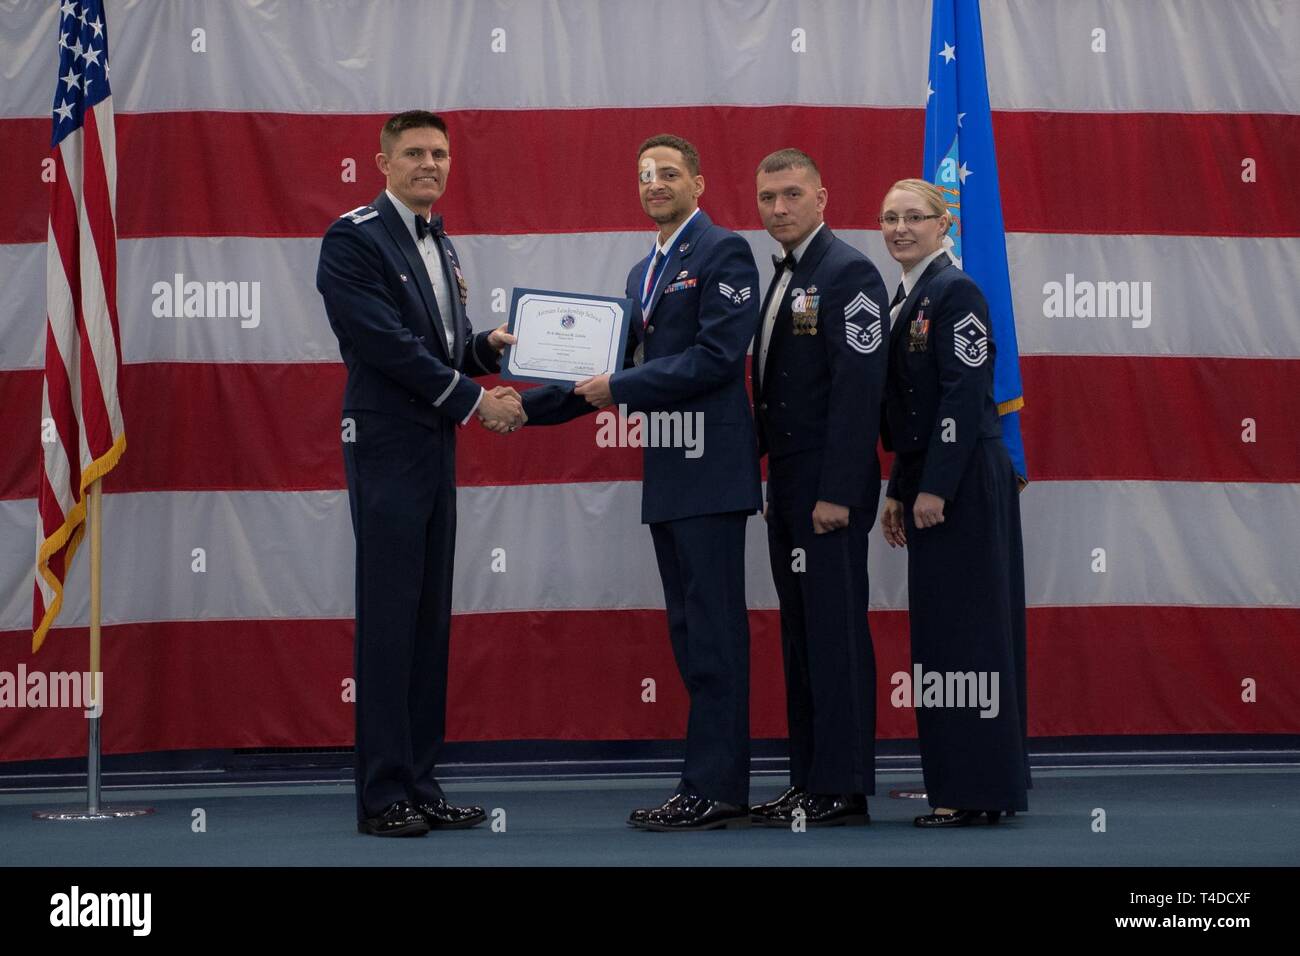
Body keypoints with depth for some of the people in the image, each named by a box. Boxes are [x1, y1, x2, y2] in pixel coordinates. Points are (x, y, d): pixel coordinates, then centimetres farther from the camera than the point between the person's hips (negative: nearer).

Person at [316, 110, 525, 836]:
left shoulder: (439, 244, 16)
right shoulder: (354, 238, -10)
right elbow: (386, 342, -18)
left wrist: (487, 347, 0)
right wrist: (475, 400, -16)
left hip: (436, 448, 8)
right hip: (388, 447, -8)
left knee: (430, 620, 9)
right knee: (388, 619, -6)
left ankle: (420, 784, 14)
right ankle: (383, 795, 0)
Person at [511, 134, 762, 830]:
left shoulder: (723, 252, -6)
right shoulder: (644, 271, 21)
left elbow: (717, 355, -16)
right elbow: (625, 366, 21)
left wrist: (619, 389, -15)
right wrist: (527, 405, 14)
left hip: (709, 466, -9)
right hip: (666, 473, 9)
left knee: (712, 630, -8)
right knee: (689, 630, 10)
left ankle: (713, 790, -6)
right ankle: (715, 785, 14)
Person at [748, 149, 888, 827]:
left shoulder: (847, 273, -11)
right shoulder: (783, 277, 17)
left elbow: (858, 389, -18)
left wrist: (837, 493, -22)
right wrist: (774, 484, 13)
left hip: (829, 486, -9)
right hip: (787, 484, 9)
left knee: (834, 631, -6)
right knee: (800, 633, 11)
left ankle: (841, 789, -3)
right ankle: (808, 781, 17)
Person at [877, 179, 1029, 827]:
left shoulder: (955, 291, -11)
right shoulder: (906, 298, 16)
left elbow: (964, 395, -18)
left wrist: (934, 489, -20)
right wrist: (898, 492, 17)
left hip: (963, 483, -9)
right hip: (928, 484, 10)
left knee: (961, 633, -6)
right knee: (941, 634, 11)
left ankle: (974, 792, -1)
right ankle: (964, 784, 18)